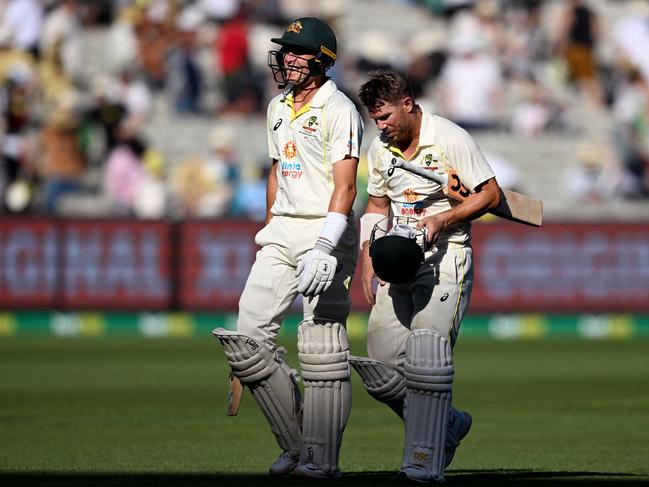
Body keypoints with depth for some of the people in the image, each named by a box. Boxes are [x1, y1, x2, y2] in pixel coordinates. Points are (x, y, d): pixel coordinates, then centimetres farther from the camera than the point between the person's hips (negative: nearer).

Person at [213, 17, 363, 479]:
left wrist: (323, 249, -27)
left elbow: (345, 187, -17)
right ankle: (296, 444, 9)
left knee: (321, 348, -7)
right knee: (248, 336, -1)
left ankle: (322, 458, -2)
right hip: (282, 231, 8)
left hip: (326, 229, -8)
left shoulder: (338, 110, -10)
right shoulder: (279, 107, 16)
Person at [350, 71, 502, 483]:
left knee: (426, 355, -18)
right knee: (381, 363, -3)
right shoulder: (380, 149, 10)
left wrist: (441, 220, -18)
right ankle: (448, 423, 19)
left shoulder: (451, 139, -9)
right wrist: (367, 259, 12)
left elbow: (491, 194, -7)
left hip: (444, 257, -6)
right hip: (397, 262, 6)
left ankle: (426, 460, -15)